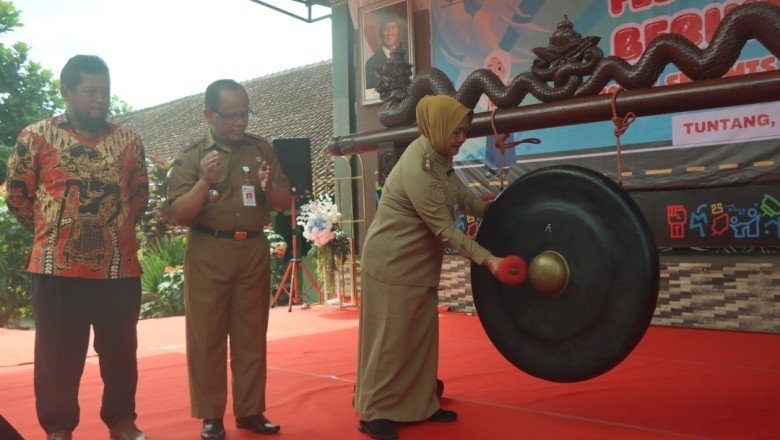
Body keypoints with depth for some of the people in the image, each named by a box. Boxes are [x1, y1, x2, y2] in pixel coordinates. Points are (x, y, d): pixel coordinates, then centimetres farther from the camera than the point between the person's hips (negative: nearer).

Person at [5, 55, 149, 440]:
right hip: (58, 266, -2)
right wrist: (52, 231, 10)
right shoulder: (36, 137, 0)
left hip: (120, 266, 2)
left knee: (120, 350, 11)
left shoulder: (129, 141, 7)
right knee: (57, 352, 6)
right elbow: (17, 197, 7)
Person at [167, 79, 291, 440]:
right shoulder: (190, 155, -3)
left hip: (254, 251, 3)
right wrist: (204, 182, -23)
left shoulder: (261, 149, 5)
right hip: (208, 253, -2)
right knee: (207, 336, 3)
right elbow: (179, 214, -8)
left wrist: (269, 187, -15)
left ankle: (250, 410, 20)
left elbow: (285, 204, 6)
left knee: (251, 335, 9)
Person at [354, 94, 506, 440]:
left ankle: (420, 405, 25)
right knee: (390, 339, -1)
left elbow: (460, 196, 17)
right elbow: (445, 229, -25)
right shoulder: (418, 168, -26)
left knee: (421, 337, 13)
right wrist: (487, 260, -24)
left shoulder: (437, 156, 2)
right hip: (393, 262, -9)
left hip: (419, 263, 9)